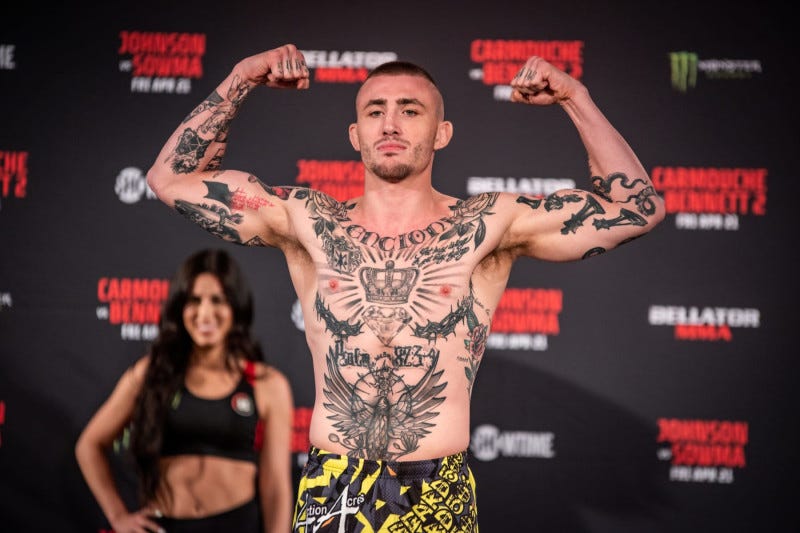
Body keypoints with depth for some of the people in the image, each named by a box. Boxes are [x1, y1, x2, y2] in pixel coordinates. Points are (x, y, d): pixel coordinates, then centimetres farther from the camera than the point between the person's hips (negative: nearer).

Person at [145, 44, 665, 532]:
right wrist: (241, 80, 3)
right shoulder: (308, 223, 5)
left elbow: (638, 207, -1)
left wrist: (574, 95, -3)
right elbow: (172, 176, 8)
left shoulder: (487, 228, 1)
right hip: (329, 491, 1)